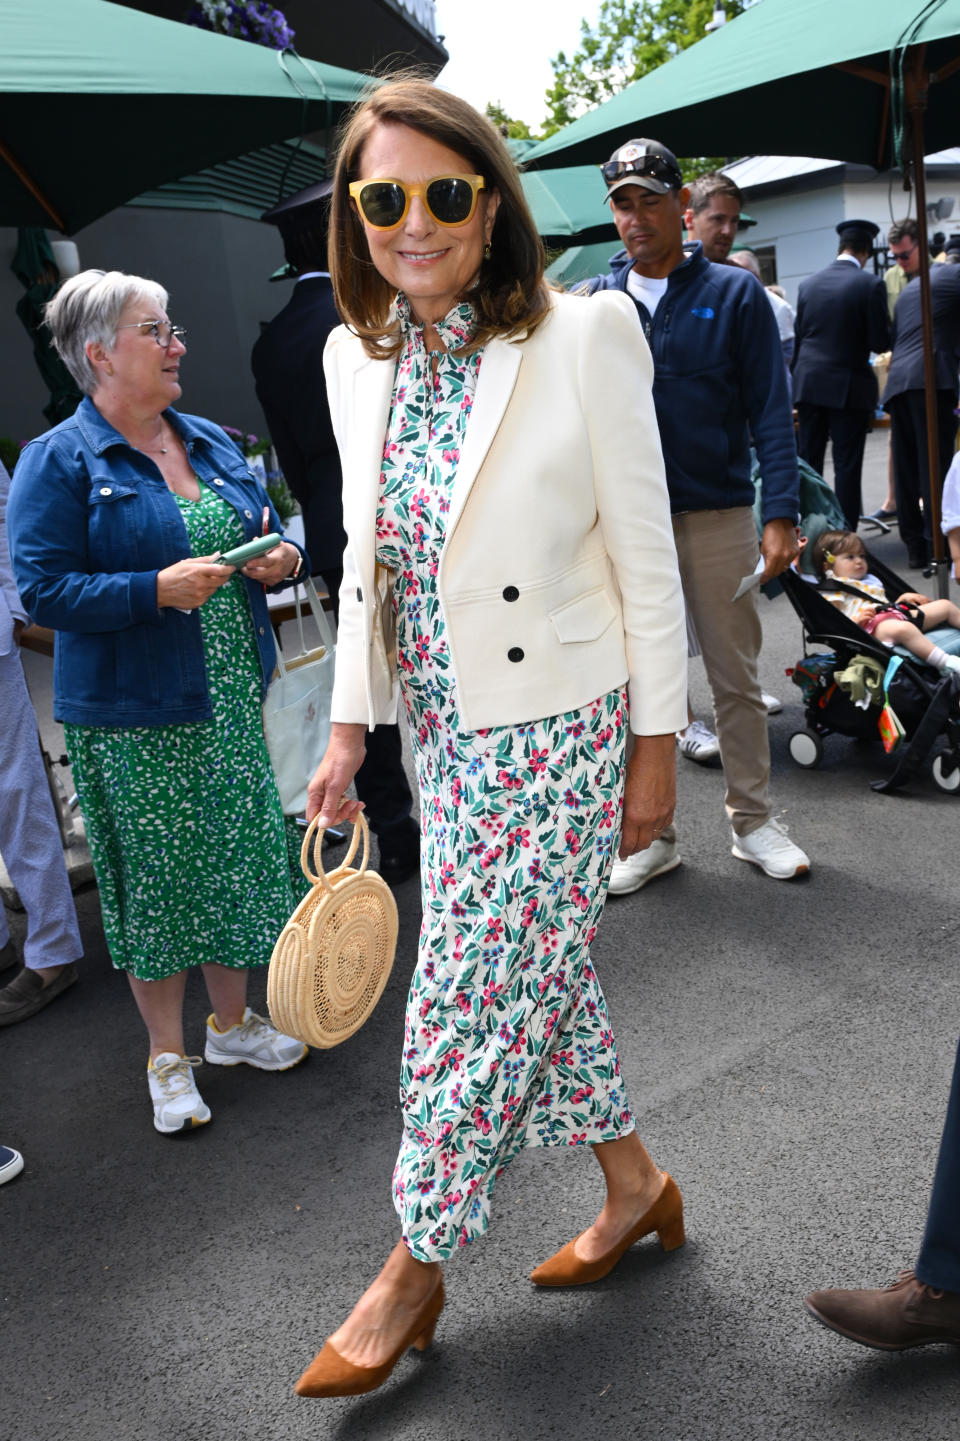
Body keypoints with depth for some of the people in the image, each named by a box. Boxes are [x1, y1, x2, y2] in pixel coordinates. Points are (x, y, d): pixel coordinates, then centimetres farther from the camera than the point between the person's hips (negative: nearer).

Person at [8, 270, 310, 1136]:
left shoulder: (209, 441, 11)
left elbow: (260, 534, 20)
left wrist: (281, 560, -3)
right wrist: (157, 590, -24)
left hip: (231, 700, 6)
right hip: (132, 715, -6)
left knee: (238, 861, 13)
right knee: (156, 880, 5)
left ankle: (231, 1023, 34)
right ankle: (168, 1057, 23)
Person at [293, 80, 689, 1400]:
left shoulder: (584, 336, -13)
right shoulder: (355, 355, 5)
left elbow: (645, 553, -10)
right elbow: (366, 554, 10)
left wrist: (656, 744, -8)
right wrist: (350, 729, 8)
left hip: (557, 722, -6)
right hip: (445, 726, 6)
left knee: (474, 995, 3)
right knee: (541, 970, 17)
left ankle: (415, 1269, 25)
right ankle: (634, 1187, 40)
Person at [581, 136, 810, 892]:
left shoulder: (734, 293, 1)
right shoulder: (593, 301, 6)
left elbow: (769, 409, -3)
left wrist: (781, 512, -12)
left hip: (719, 516, -1)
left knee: (736, 677, 8)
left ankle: (753, 819, 23)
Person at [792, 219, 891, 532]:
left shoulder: (808, 284, 5)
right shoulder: (870, 284, -8)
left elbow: (798, 338, 11)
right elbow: (880, 342, -9)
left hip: (808, 384, 4)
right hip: (849, 386, -4)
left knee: (807, 460, 9)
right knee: (847, 465, 1)